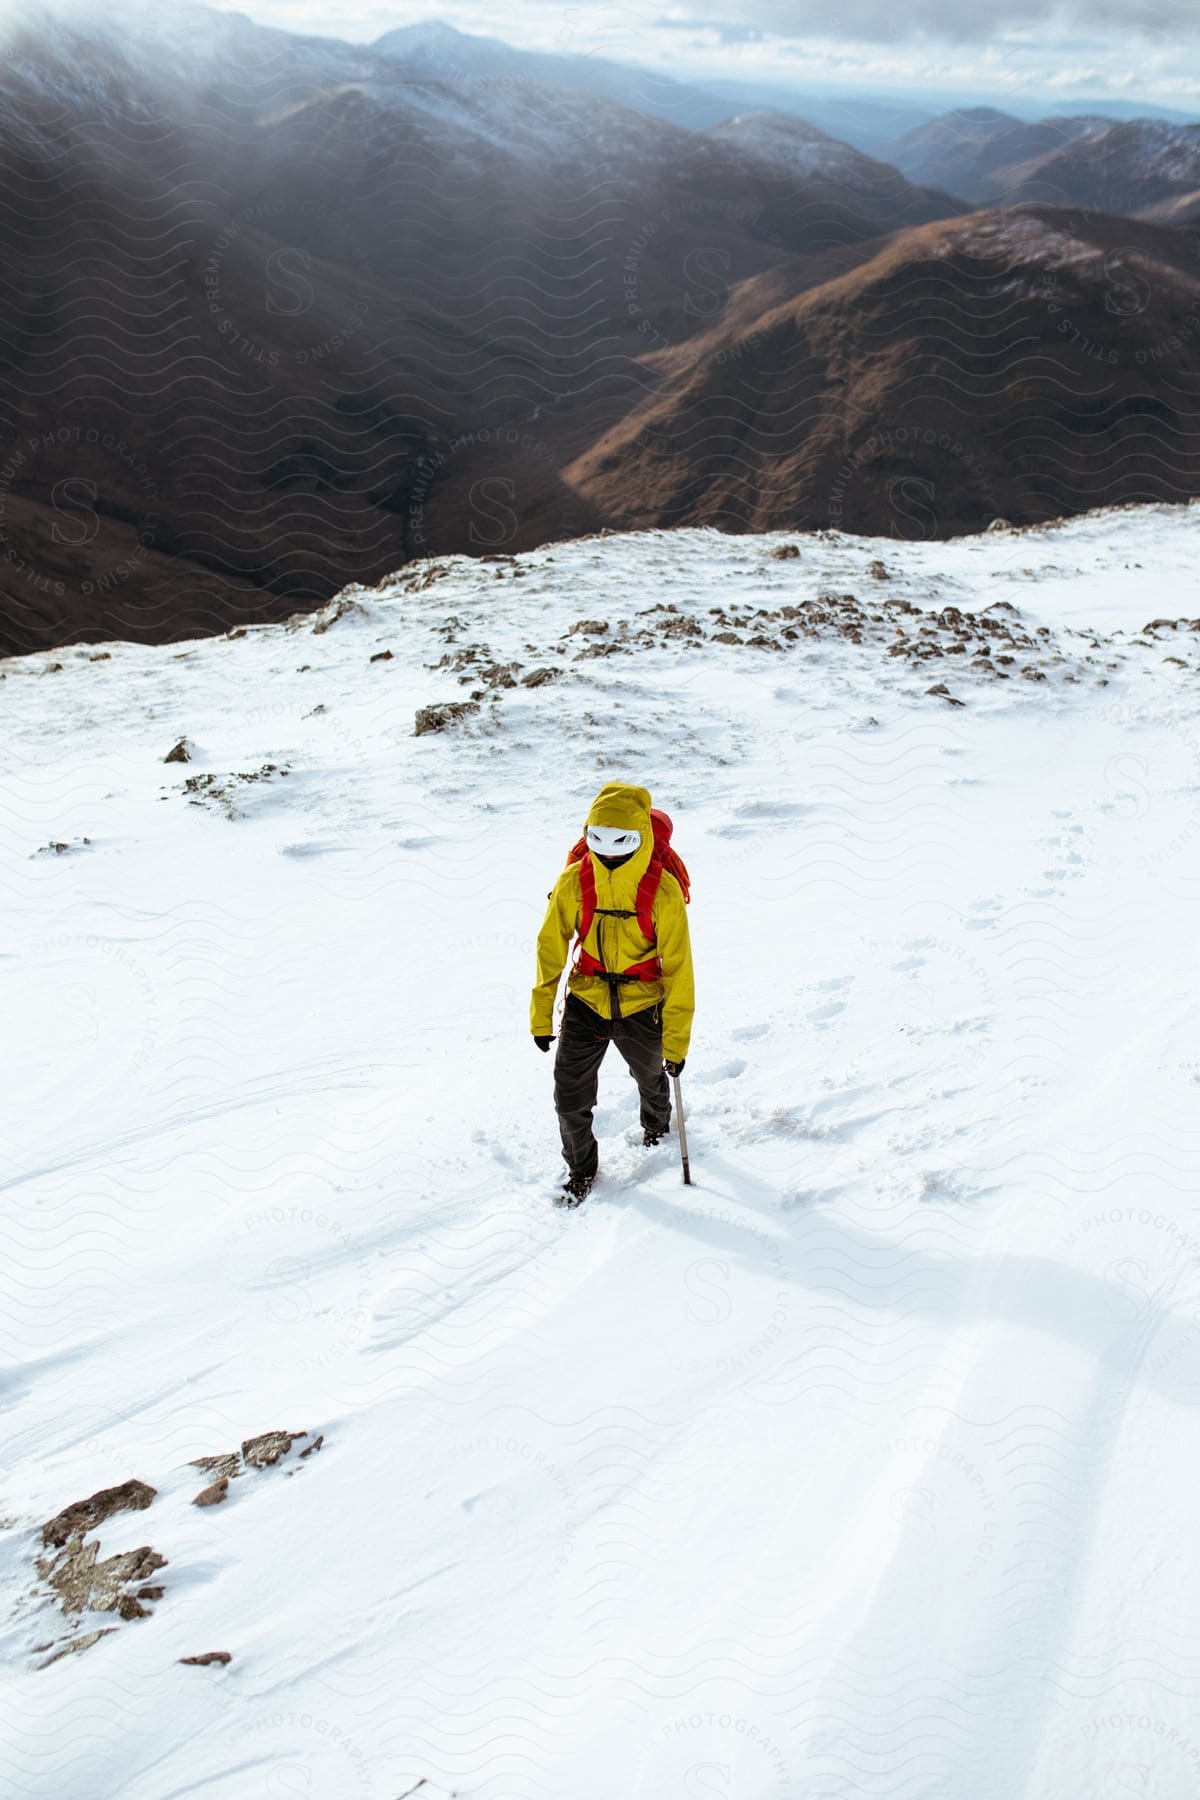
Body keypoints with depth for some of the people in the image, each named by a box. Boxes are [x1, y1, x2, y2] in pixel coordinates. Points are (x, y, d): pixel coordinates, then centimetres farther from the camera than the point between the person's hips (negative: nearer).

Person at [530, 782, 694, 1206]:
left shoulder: (663, 891, -20)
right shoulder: (573, 883, -14)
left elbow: (678, 968, -14)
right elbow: (551, 950, -3)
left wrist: (676, 1039, -12)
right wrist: (541, 1016, 0)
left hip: (641, 1007, -1)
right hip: (585, 1004, 1)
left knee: (650, 1076, 25)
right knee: (570, 1097, -3)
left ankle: (657, 1124, 60)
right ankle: (581, 1167, 25)